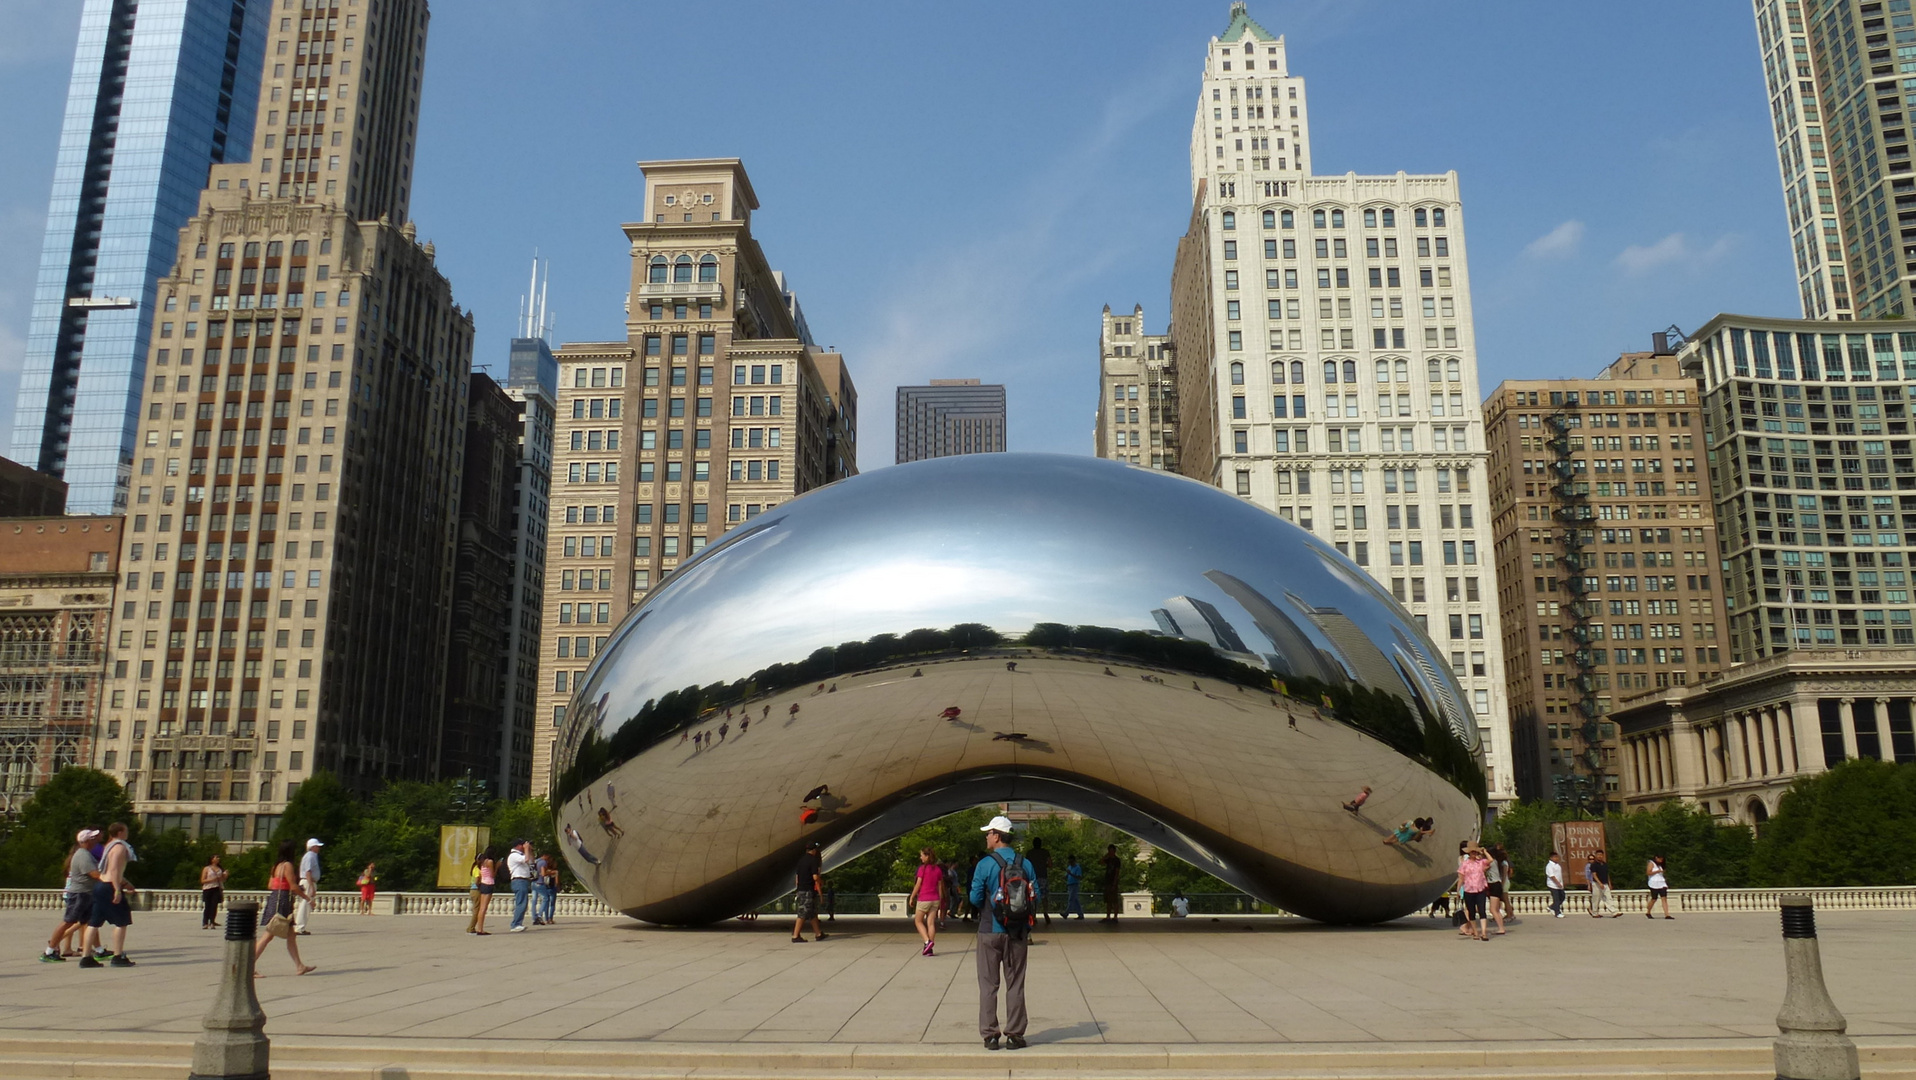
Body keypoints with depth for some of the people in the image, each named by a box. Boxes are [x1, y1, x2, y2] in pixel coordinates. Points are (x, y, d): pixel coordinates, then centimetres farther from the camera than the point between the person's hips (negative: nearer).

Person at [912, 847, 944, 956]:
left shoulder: (923, 868, -11)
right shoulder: (938, 869, 5)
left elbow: (918, 885, -10)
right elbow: (940, 886, 8)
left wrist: (912, 897, -1)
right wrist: (940, 899, 15)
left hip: (923, 898, -5)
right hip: (935, 898, 5)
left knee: (918, 921, 10)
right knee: (931, 923, 6)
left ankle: (927, 941, -8)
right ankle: (929, 949, 5)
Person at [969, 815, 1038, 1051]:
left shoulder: (985, 864, -11)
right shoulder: (1025, 864, 0)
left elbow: (975, 898, -11)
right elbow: (1036, 897, 0)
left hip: (990, 931, -3)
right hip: (1018, 933, 3)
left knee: (988, 984, 6)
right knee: (1015, 985, 9)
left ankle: (990, 1034, 6)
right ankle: (1014, 1034, 10)